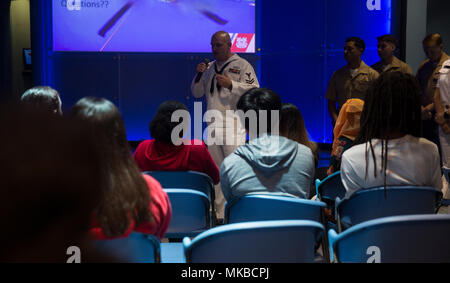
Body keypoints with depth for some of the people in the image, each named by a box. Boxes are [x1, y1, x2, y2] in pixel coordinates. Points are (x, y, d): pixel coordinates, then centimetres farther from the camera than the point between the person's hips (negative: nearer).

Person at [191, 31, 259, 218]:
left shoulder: (242, 65, 1)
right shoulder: (210, 68, 18)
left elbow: (254, 90, -7)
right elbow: (196, 93, 19)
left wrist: (231, 85, -16)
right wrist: (199, 76, 2)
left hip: (233, 123, -6)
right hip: (212, 124, 6)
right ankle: (220, 214, 16)